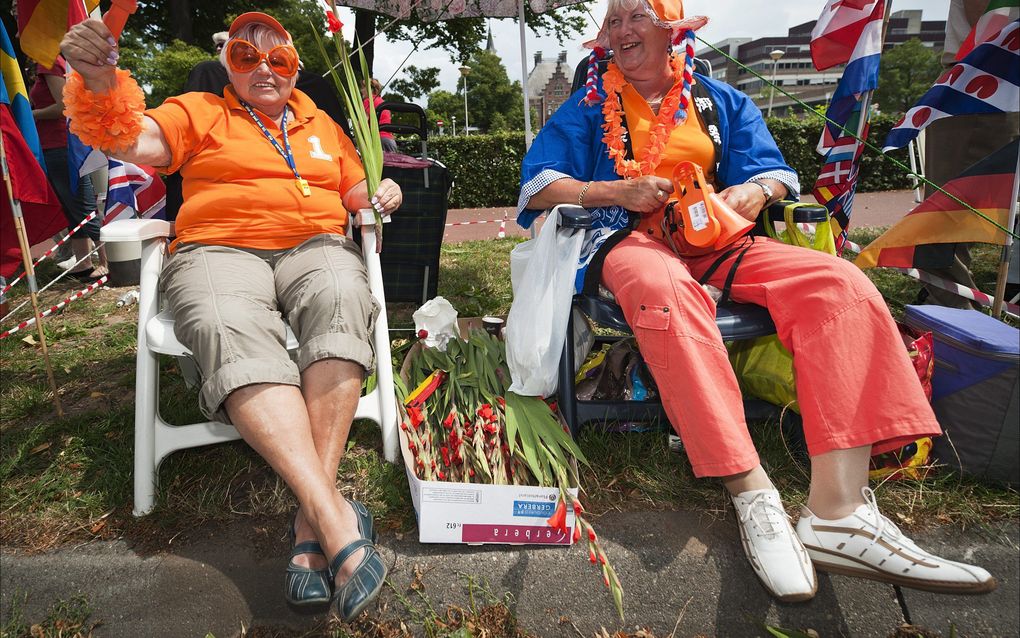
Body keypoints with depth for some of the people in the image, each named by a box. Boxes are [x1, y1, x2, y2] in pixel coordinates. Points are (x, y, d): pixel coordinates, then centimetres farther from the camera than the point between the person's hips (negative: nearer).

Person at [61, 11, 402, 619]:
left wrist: (383, 196, 8)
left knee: (340, 301, -37)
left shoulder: (322, 125, 28)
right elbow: (133, 140, 2)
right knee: (231, 330, -38)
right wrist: (99, 82, -18)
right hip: (218, 248, -1)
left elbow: (356, 193, 31)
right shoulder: (200, 113, 20)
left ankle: (311, 522, -40)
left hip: (315, 244, 2)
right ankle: (338, 519, -47)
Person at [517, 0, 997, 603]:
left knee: (839, 282, -25)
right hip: (629, 240, -3)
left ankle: (838, 512, -35)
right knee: (665, 290, -42)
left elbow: (774, 173, 18)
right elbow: (538, 186, 3)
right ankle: (754, 493, -40)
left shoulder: (721, 101, 21)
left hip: (713, 240, 3)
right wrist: (620, 191, -11)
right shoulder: (590, 106, 14)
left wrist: (755, 190, -8)